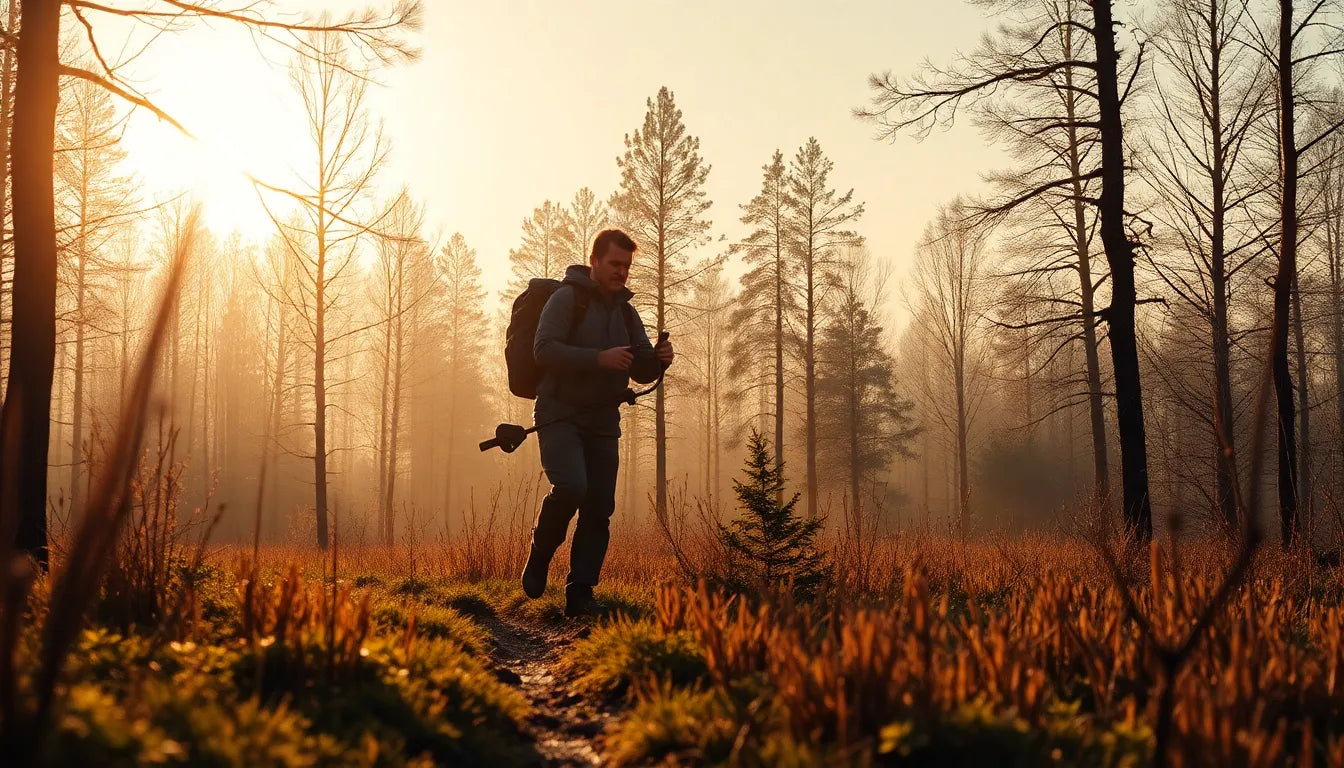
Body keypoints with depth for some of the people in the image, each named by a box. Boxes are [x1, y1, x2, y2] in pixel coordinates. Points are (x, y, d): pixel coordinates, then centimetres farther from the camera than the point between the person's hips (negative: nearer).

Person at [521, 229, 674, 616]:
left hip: (603, 423, 6)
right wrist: (599, 358, -26)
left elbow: (641, 371, 15)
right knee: (570, 487, -26)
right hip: (561, 415, -6)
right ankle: (539, 557, 0)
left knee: (599, 509, 0)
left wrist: (658, 359, -8)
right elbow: (544, 349, -18)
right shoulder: (567, 298, -5)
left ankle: (580, 595, 7)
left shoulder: (625, 311, 15)